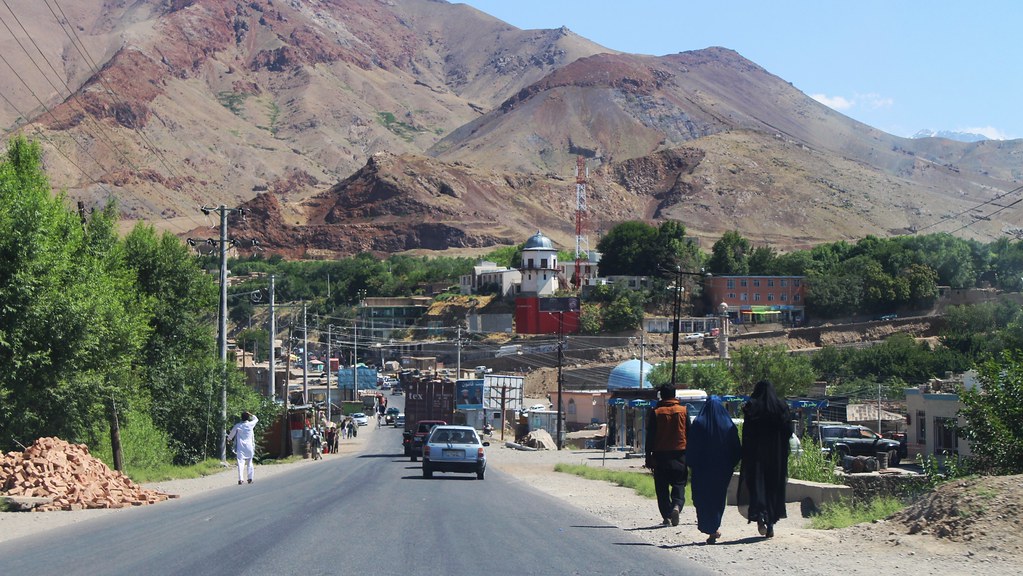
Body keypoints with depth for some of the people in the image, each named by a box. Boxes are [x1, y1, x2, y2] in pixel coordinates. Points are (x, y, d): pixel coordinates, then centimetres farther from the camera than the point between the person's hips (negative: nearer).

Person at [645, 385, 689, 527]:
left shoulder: (656, 412, -3)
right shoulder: (683, 411, 2)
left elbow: (650, 436, -3)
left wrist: (648, 456, 3)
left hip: (660, 455, -1)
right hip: (680, 453, 1)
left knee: (662, 487, 8)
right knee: (679, 484, 5)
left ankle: (666, 516, 5)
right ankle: (677, 506, -22)